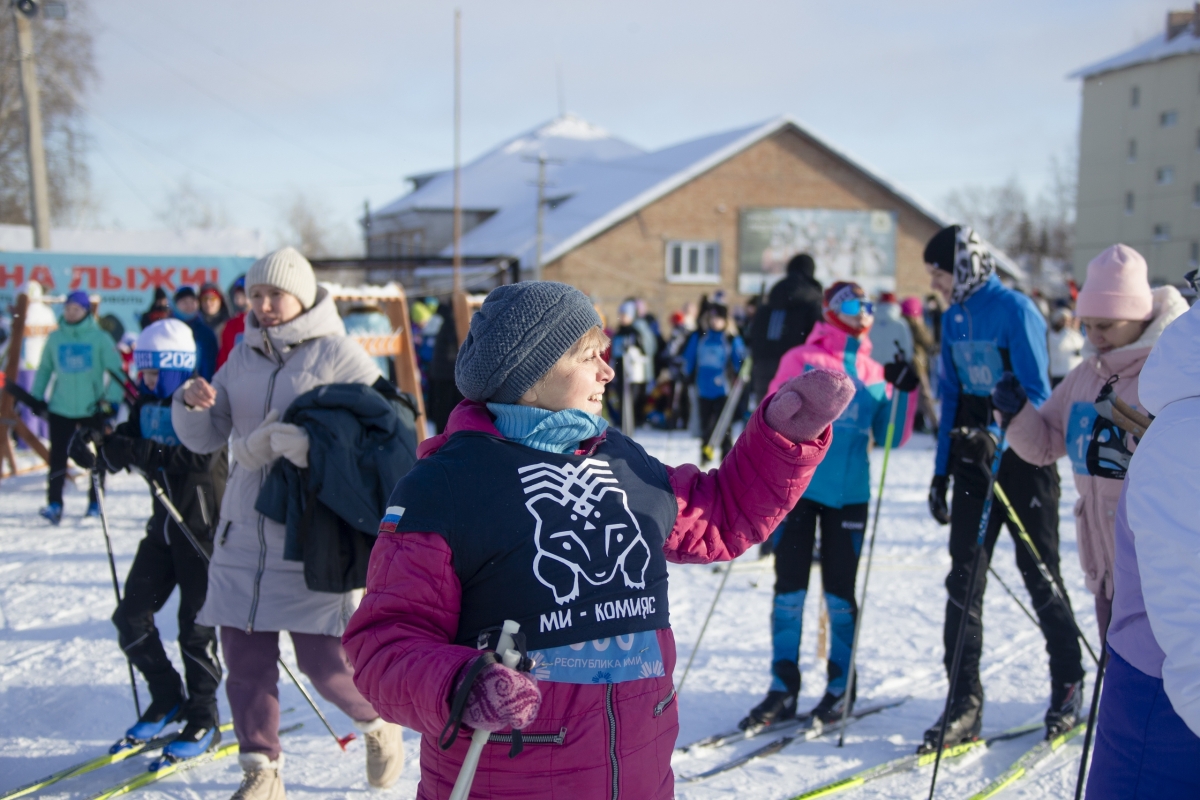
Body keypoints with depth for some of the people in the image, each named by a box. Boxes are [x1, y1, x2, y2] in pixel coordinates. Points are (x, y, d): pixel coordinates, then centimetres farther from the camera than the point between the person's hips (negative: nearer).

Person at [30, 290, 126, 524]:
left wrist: (111, 399, -9)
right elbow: (44, 368, 14)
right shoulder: (55, 338, 4)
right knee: (57, 455, -4)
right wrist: (37, 396, 10)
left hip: (93, 409, -2)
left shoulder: (100, 338, -4)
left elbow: (116, 370, -4)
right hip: (60, 408, 2)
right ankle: (54, 503, -1)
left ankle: (95, 503, 19)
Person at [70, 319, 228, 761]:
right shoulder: (147, 406, 7)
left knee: (195, 625, -1)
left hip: (205, 527, -7)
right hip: (164, 526, 7)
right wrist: (95, 449, -17)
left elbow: (203, 458, -29)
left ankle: (204, 720, 14)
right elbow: (121, 452, 5)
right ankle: (167, 699, 25)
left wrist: (144, 452, -35)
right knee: (131, 617, 6)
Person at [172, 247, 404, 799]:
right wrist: (191, 404, -8)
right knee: (245, 659, 6)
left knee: (324, 660, -4)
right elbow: (206, 438, 15)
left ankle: (378, 725, 27)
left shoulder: (337, 354, -4)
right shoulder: (243, 356, 12)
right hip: (244, 531, 5)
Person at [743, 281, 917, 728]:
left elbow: (890, 440, 6)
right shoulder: (801, 361, 0)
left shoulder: (877, 373, 10)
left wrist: (905, 393, -5)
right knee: (789, 588, 2)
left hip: (849, 494, 2)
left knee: (840, 590, 7)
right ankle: (783, 690, 11)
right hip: (797, 487, -2)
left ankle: (841, 687, 20)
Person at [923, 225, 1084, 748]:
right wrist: (941, 472, 11)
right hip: (975, 459, 6)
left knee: (1040, 577, 5)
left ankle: (1068, 690, 24)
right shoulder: (953, 318, 8)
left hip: (1023, 459, -6)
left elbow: (1036, 392, -19)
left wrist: (995, 436, -33)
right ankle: (964, 703, 4)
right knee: (963, 578, 0)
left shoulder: (1015, 310, -13)